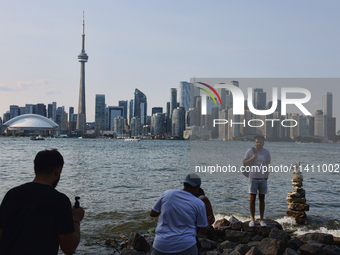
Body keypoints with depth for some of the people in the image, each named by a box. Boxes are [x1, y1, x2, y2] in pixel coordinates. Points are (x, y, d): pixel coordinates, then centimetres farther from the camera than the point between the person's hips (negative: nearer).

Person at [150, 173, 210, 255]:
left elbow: (152, 213, 10)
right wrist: (208, 223, 27)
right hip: (185, 246, -2)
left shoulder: (167, 194, 0)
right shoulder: (199, 204, -4)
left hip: (162, 245, 2)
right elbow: (204, 230, 5)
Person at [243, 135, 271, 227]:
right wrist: (252, 158, -14)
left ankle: (261, 219, 15)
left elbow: (268, 165, 4)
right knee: (252, 198, 0)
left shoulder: (266, 152, 3)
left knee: (262, 199, 6)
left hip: (263, 178, 1)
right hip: (253, 178, -1)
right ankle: (252, 219, 8)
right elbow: (244, 163, 0)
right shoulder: (250, 151, -1)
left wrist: (266, 175, -8)